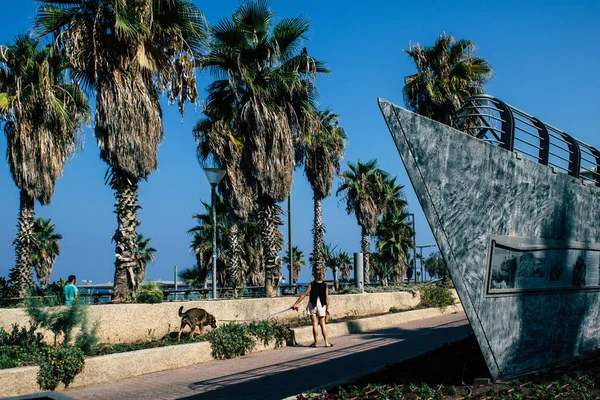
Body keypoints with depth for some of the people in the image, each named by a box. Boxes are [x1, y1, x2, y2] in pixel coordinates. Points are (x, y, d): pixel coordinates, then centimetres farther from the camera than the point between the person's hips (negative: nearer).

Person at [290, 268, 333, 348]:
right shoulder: (325, 285, 0)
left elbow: (304, 295, -9)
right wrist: (327, 309, 7)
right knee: (322, 324, 10)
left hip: (312, 305, -2)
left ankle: (316, 342, 5)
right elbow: (327, 298, -2)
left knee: (315, 324, 3)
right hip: (322, 306, 2)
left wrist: (295, 304, -6)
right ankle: (326, 342, 9)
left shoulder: (311, 285, -6)